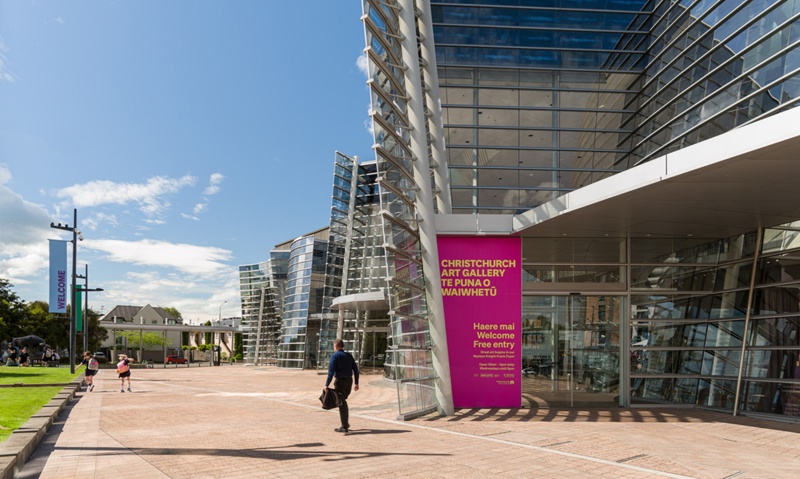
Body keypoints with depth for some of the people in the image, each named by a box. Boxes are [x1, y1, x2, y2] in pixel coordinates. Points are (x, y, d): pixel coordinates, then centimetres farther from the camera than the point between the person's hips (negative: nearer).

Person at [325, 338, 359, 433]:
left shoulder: (335, 356, -7)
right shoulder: (349, 355, 11)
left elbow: (331, 371, -14)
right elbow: (355, 369, 11)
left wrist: (327, 385, -12)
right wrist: (356, 383, 15)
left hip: (340, 381, -6)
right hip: (349, 380, 6)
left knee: (341, 402, -1)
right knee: (343, 401, 21)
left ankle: (344, 427, -2)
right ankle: (346, 423, 26)